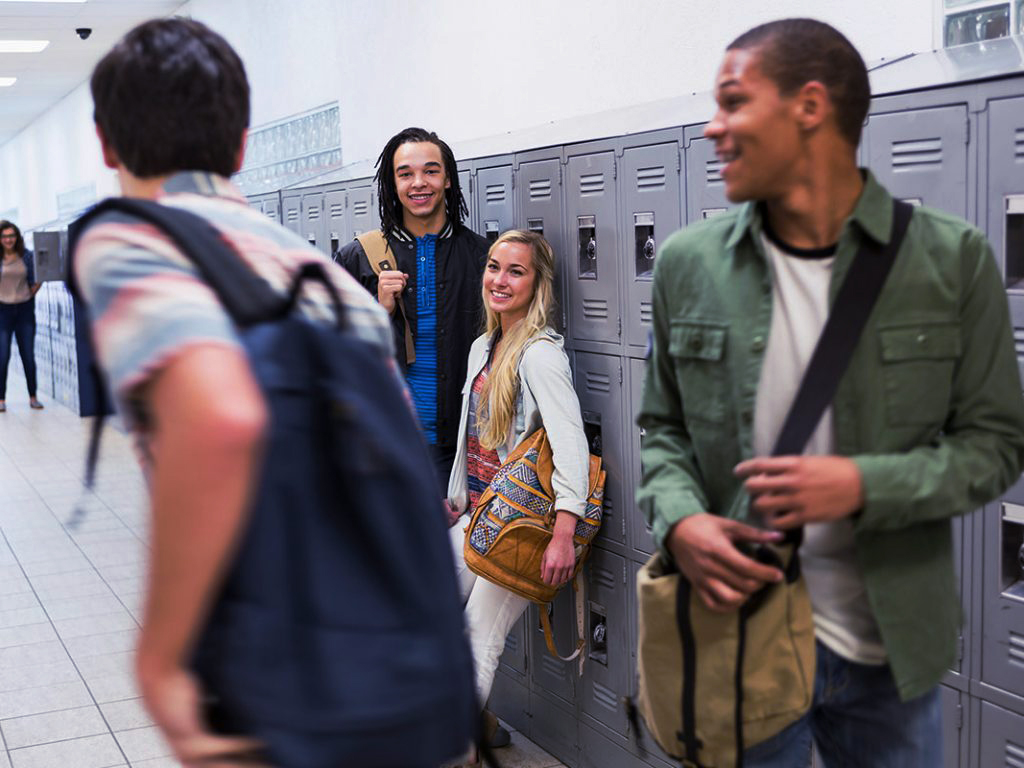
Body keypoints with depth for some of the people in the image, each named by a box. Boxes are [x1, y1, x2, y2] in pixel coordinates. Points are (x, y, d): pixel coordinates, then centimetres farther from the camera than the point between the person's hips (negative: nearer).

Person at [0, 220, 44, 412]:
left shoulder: (26, 256, 4)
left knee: (28, 355, 6)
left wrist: (42, 277, -5)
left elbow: (33, 283, 10)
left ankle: (33, 397, 15)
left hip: (25, 309, 2)